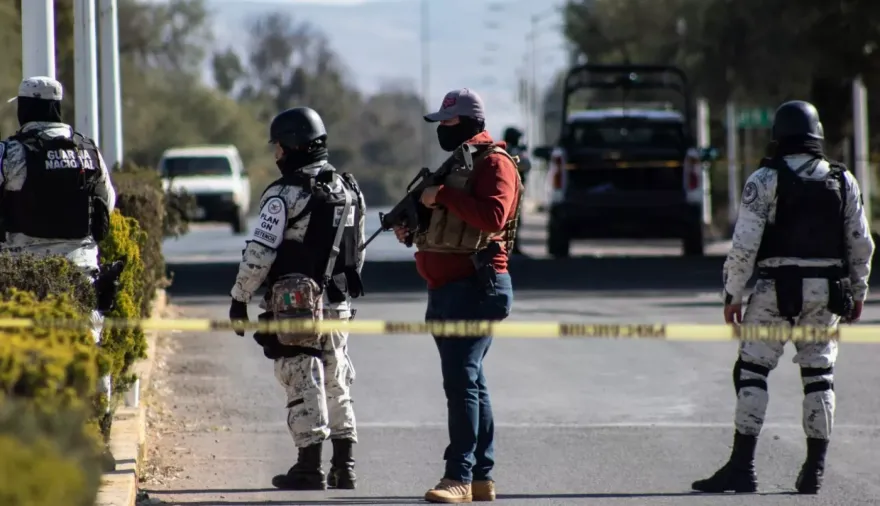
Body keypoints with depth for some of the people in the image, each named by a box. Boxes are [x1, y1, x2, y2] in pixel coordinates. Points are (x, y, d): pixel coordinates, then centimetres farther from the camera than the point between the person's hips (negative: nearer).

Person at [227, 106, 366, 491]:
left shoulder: (285, 194, -13)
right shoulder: (349, 190, 10)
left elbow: (259, 253, -16)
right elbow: (357, 251, 17)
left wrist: (239, 298, -7)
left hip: (295, 303, -7)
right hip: (338, 303, 7)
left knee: (304, 387, -3)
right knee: (337, 384, 14)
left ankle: (310, 469, -2)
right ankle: (343, 466, 16)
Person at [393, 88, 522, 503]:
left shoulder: (494, 163, -10)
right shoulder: (455, 162, 21)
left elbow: (493, 216, -25)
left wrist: (443, 196, -22)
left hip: (476, 287, -10)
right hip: (447, 290, 10)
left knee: (462, 381, -15)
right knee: (468, 382, 11)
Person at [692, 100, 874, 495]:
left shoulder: (764, 181, -5)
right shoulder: (842, 181, 7)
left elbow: (744, 244, -10)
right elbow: (861, 244, 9)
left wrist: (732, 294, -2)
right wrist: (858, 293, 20)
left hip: (777, 288, -4)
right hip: (826, 291, 4)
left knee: (751, 370, 0)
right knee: (819, 375, 10)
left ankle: (742, 466, -7)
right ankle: (814, 470, 8)